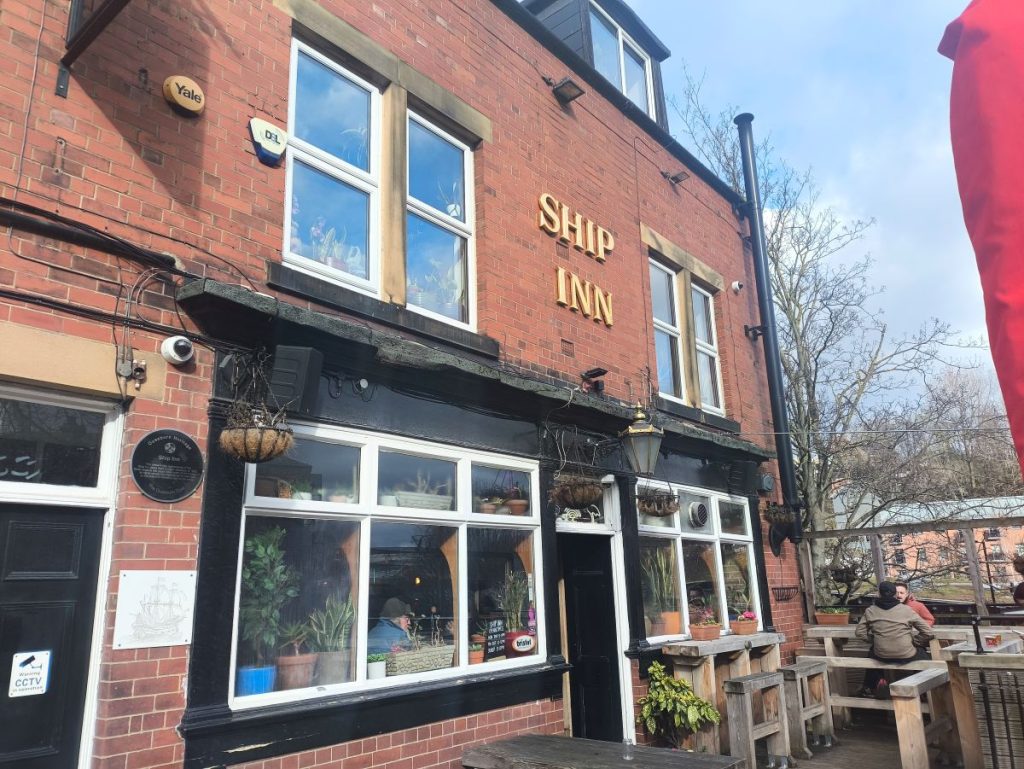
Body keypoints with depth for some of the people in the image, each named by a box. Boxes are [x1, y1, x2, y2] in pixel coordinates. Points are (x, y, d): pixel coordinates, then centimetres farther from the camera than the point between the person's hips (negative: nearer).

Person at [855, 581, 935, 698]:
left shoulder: (870, 611, 0)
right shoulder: (906, 610, -3)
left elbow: (860, 633, 1)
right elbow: (928, 633, -4)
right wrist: (913, 642, 9)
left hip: (881, 656, 1)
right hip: (906, 656, -1)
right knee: (924, 654, 31)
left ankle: (869, 688, 33)